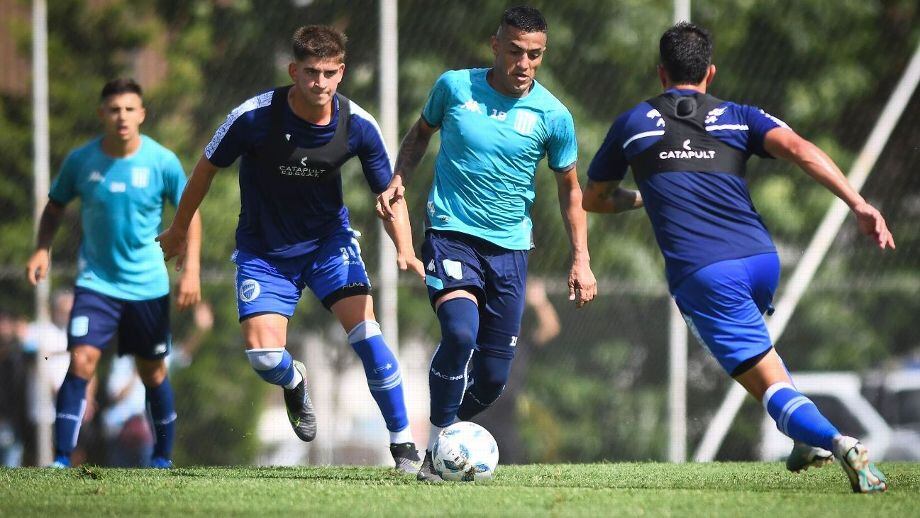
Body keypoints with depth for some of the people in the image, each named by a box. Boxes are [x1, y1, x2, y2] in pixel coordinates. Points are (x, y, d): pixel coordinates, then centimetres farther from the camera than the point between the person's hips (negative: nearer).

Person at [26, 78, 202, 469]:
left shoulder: (162, 162, -9)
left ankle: (163, 457, 31)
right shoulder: (80, 161, -7)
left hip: (148, 285, 0)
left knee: (153, 372, 12)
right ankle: (61, 461, -16)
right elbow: (56, 206, 9)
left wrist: (190, 269, -6)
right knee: (81, 362, -17)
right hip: (96, 281, 0)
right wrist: (42, 249, -7)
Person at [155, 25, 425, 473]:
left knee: (365, 331, -18)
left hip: (330, 239, 1)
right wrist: (178, 231, 6)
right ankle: (294, 384, 24)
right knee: (263, 355, -15)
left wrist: (405, 250, -20)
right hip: (264, 251, -1)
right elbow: (207, 167, -5)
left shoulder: (358, 125, -17)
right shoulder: (254, 117, -23)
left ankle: (403, 444, -7)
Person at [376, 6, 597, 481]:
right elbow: (421, 132, 16)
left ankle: (450, 429, 32)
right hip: (451, 233, -2)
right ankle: (434, 450, -14)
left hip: (509, 246, 2)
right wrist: (399, 180, -1)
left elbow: (569, 187, 9)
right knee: (460, 331, -27)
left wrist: (581, 260, 3)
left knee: (493, 377, 2)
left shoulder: (552, 116, -4)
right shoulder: (454, 87, -4)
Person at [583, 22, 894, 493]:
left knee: (772, 385, -9)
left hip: (701, 274, -4)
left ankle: (835, 441, -37)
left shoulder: (632, 124, 16)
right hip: (761, 259, 4)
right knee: (748, 340, 36)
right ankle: (808, 439, 24)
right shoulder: (739, 118, 15)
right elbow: (797, 149, -5)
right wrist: (859, 205, -13)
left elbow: (593, 199, 28)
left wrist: (638, 198, 49)